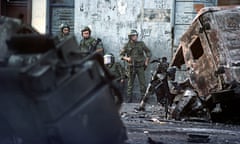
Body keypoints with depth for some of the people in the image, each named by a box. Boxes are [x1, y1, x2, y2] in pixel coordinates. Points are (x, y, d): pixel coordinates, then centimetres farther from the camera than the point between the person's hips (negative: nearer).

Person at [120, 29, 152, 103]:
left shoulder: (141, 44, 1)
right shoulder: (127, 45, -1)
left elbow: (148, 52, 10)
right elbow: (121, 55, 5)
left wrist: (147, 61, 2)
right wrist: (126, 58, -13)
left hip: (140, 67, 0)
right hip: (131, 67, 0)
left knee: (142, 83, -3)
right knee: (130, 83, 5)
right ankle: (129, 98, 14)